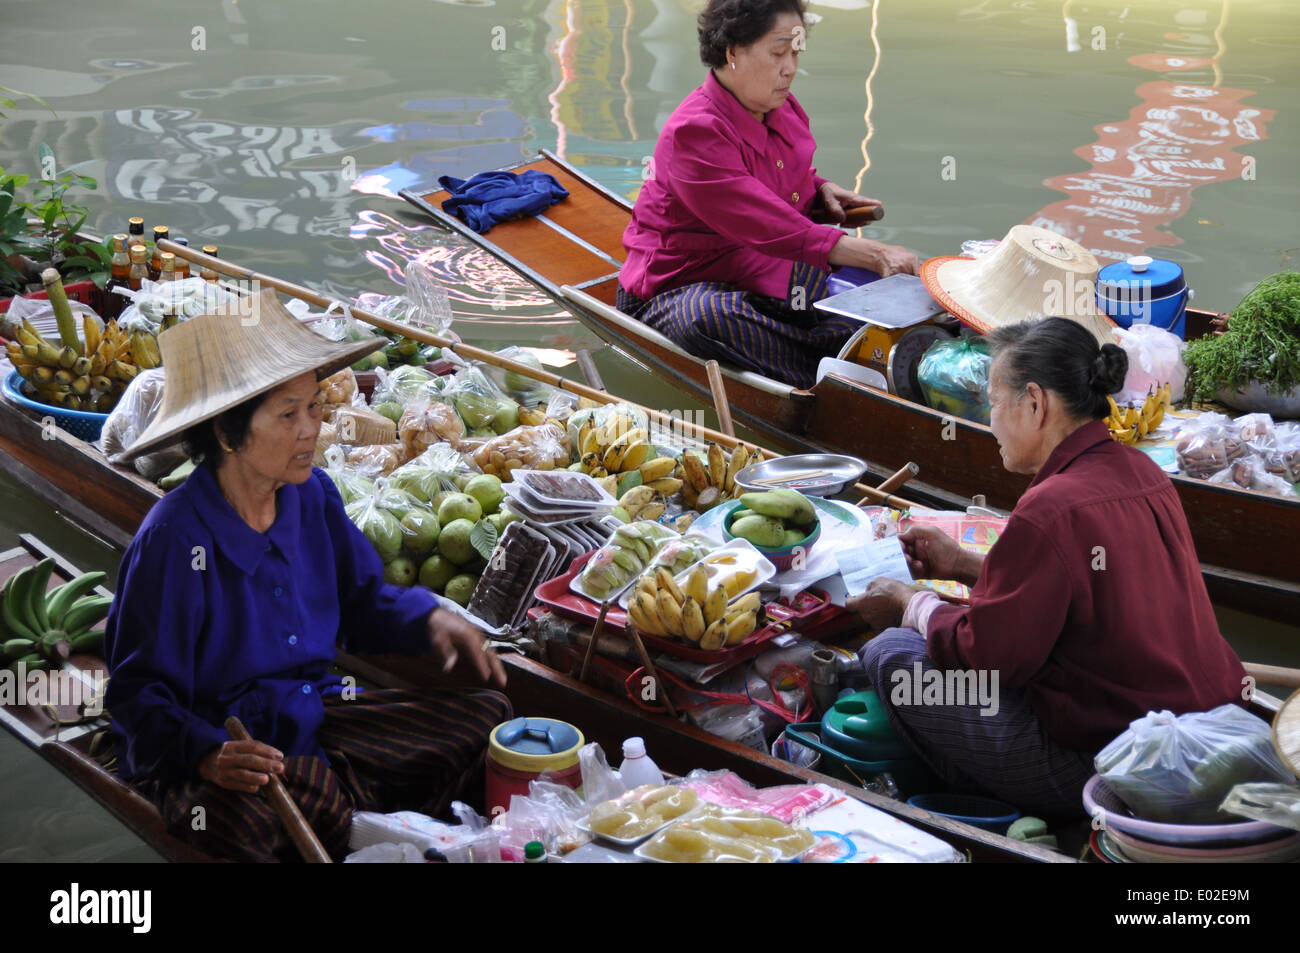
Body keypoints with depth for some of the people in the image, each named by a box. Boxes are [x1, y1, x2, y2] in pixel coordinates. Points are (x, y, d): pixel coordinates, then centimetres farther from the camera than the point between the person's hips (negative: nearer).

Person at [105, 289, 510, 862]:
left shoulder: (312, 496, 0)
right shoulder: (174, 541, -20)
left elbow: (361, 598, 15)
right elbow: (139, 692, -17)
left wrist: (430, 620, -5)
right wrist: (208, 754, -36)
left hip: (315, 714, 7)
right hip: (208, 745, -6)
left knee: (488, 717, -5)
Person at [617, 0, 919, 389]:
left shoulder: (784, 110, 4)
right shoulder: (694, 132, -24)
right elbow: (774, 230, -31)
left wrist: (821, 189, 4)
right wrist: (875, 255, -35)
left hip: (762, 272, 9)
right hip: (680, 287, -9)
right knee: (705, 318, -43)